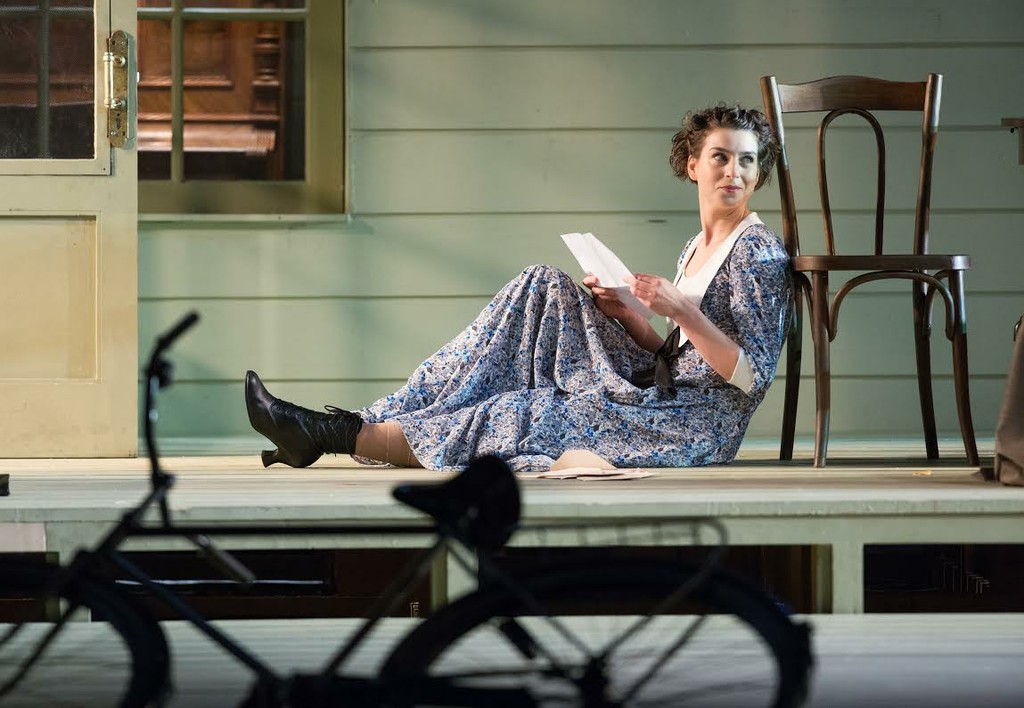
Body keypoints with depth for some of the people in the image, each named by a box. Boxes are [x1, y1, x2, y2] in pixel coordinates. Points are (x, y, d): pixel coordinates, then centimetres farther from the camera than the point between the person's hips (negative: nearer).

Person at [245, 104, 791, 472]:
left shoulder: (757, 253, -9)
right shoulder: (695, 250, 17)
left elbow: (751, 376, -14)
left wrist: (679, 310, -22)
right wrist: (623, 314, 1)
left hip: (699, 425, -8)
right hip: (658, 400, 8)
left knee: (524, 419, -16)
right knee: (545, 291, -3)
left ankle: (342, 436, -9)